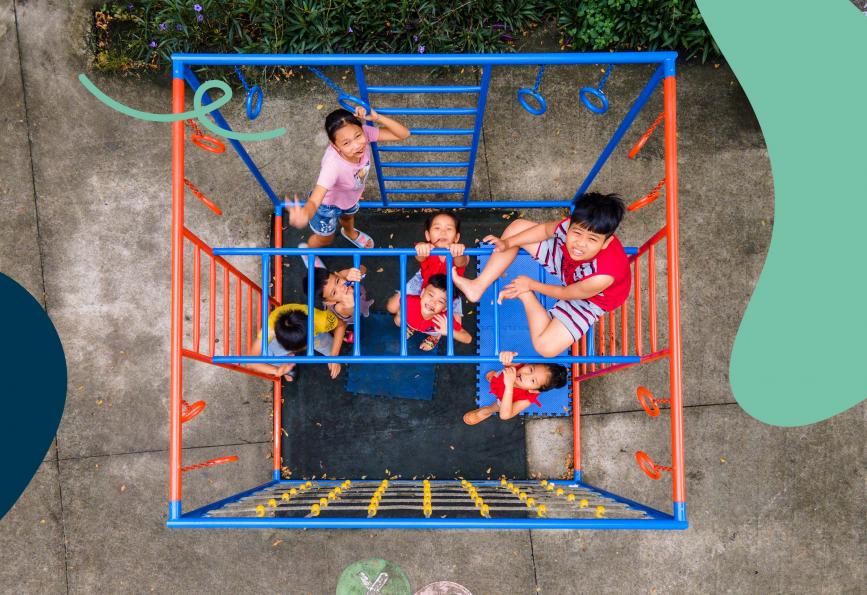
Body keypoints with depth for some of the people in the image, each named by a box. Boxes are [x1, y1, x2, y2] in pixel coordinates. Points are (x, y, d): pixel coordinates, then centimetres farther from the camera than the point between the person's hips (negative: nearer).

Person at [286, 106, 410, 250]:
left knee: (348, 216, 39)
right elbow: (314, 202, -56)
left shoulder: (364, 133, -36)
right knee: (326, 239, 25)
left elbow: (404, 134, -29)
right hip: (328, 202, -5)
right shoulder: (333, 164, -50)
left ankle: (350, 233, 73)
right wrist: (304, 215, -81)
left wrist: (377, 118, -46)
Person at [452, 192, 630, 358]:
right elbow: (545, 229, -7)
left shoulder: (602, 275, -44)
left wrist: (531, 285, -8)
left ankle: (525, 295, 3)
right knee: (517, 227, -5)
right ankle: (478, 286, 5)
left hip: (588, 298, -4)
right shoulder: (571, 225, -34)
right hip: (565, 261, 5)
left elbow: (565, 294, -22)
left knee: (545, 347, -20)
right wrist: (508, 243, -12)